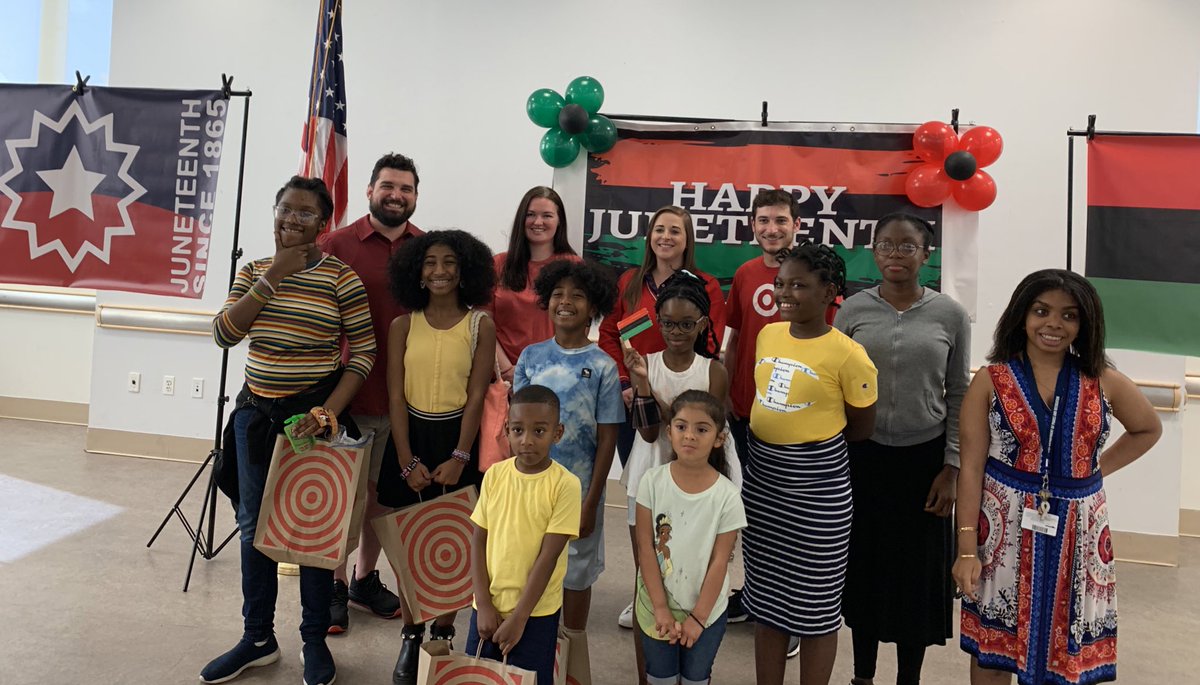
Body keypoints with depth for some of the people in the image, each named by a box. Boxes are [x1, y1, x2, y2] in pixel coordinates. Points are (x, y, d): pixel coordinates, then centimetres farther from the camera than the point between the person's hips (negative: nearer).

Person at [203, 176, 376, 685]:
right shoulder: (254, 271, 7)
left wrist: (330, 410, -20)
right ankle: (258, 638, 30)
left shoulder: (340, 277, -8)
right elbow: (224, 333, -6)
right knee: (254, 525, 13)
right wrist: (272, 277, -12)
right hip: (256, 411, 5)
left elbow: (363, 352, -9)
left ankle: (315, 642, 22)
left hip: (312, 412, -5)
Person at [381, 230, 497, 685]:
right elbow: (396, 396, -1)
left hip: (456, 439, -1)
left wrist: (459, 458, -13)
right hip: (410, 437, 2)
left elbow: (476, 396, -6)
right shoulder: (403, 325, 1)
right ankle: (410, 636, 23)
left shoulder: (480, 325, -3)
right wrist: (407, 461, -8)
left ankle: (443, 635, 23)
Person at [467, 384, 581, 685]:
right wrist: (484, 603, -5)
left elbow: (548, 556, -15)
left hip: (536, 612, -3)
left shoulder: (565, 484, -16)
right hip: (489, 606, 4)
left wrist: (519, 617, -13)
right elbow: (478, 541, 0)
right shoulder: (494, 475, -5)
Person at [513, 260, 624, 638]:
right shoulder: (531, 356, 0)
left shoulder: (602, 366, -8)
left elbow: (607, 438, -7)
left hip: (579, 489, -2)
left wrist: (591, 502, -8)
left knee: (576, 574, 13)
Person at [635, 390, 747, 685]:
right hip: (656, 605, 1)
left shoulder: (727, 496, -16)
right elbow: (646, 549, -11)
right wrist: (661, 607, -11)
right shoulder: (653, 481, -14)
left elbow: (719, 563, -11)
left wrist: (698, 616, -9)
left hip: (706, 610, -1)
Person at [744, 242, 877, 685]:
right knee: (766, 599, 18)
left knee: (815, 605, 10)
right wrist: (777, 434, 8)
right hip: (761, 478, 6)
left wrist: (811, 436, 0)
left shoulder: (847, 355, -15)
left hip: (817, 487, -6)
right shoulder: (767, 336, 2)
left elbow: (862, 428, -4)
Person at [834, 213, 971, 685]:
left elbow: (959, 397, 1)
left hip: (923, 458, 0)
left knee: (917, 570, 9)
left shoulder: (950, 315, -2)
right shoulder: (853, 309, -1)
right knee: (864, 564, 11)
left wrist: (951, 469, -3)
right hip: (861, 455, 1)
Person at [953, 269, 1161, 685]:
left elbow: (1148, 429, 21)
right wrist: (967, 548, -12)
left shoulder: (1104, 382, 1)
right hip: (1006, 530, -2)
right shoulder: (990, 381, -6)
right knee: (993, 649, 9)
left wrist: (1098, 469, 5)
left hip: (1076, 533, 2)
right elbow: (971, 467, -8)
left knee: (1070, 651, 13)